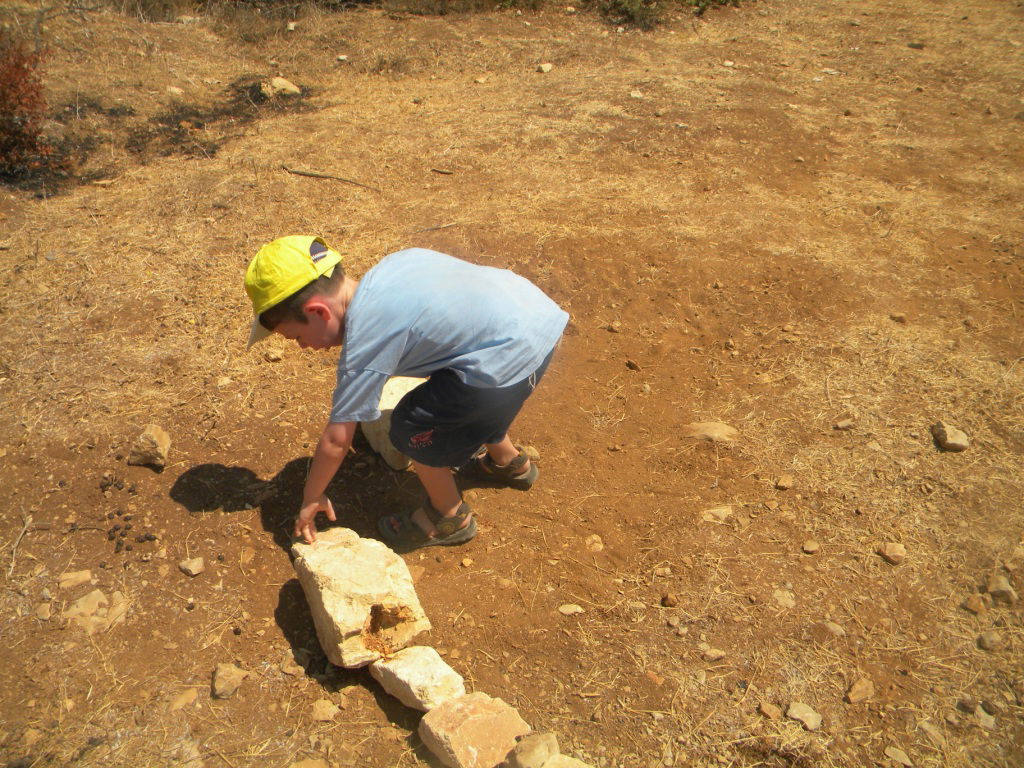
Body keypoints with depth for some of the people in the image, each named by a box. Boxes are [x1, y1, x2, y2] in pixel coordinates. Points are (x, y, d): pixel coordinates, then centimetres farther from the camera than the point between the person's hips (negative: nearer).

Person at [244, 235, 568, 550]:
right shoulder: (389, 265, 8)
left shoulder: (364, 343, -12)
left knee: (413, 430, 6)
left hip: (511, 357, -9)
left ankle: (449, 518, 26)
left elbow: (336, 440, -5)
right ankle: (510, 463, 54)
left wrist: (311, 498, 10)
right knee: (469, 401, 32)